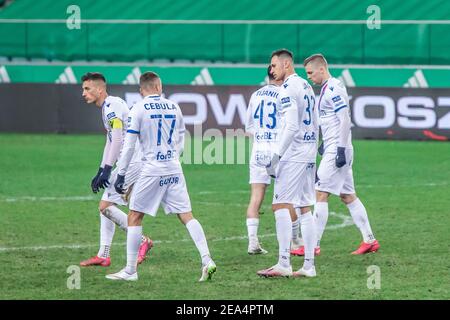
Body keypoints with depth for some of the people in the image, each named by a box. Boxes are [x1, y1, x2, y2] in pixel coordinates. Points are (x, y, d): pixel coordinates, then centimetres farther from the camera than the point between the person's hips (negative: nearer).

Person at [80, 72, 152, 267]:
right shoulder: (107, 107, 19)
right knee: (106, 207, 13)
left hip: (132, 162, -11)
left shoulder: (112, 106, -14)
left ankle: (142, 241, -7)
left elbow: (117, 139, -22)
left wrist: (107, 170, -22)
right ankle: (103, 256, 16)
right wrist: (100, 171, 22)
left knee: (105, 206, -12)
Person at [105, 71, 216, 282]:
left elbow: (129, 145, -7)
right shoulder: (174, 107, 9)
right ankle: (207, 261, -7)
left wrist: (121, 174, -3)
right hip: (174, 170, 4)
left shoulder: (138, 110, -5)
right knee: (186, 216, 5)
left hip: (152, 170, -4)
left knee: (134, 217, 5)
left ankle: (130, 271, 4)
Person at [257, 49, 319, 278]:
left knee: (281, 206, -10)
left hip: (294, 153, -9)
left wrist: (277, 156, -20)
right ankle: (309, 265, 7)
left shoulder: (288, 89, -12)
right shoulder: (306, 86, 17)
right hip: (309, 152, 9)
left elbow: (291, 127, -20)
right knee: (305, 209, 9)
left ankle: (284, 264, -16)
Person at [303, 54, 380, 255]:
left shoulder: (333, 89, -14)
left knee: (320, 194, -10)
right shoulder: (326, 89, 16)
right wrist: (324, 144, 27)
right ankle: (369, 240, 14)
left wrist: (341, 149, -22)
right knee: (347, 196, 11)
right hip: (332, 148, 10)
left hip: (336, 150, -10)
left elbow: (344, 120, -19)